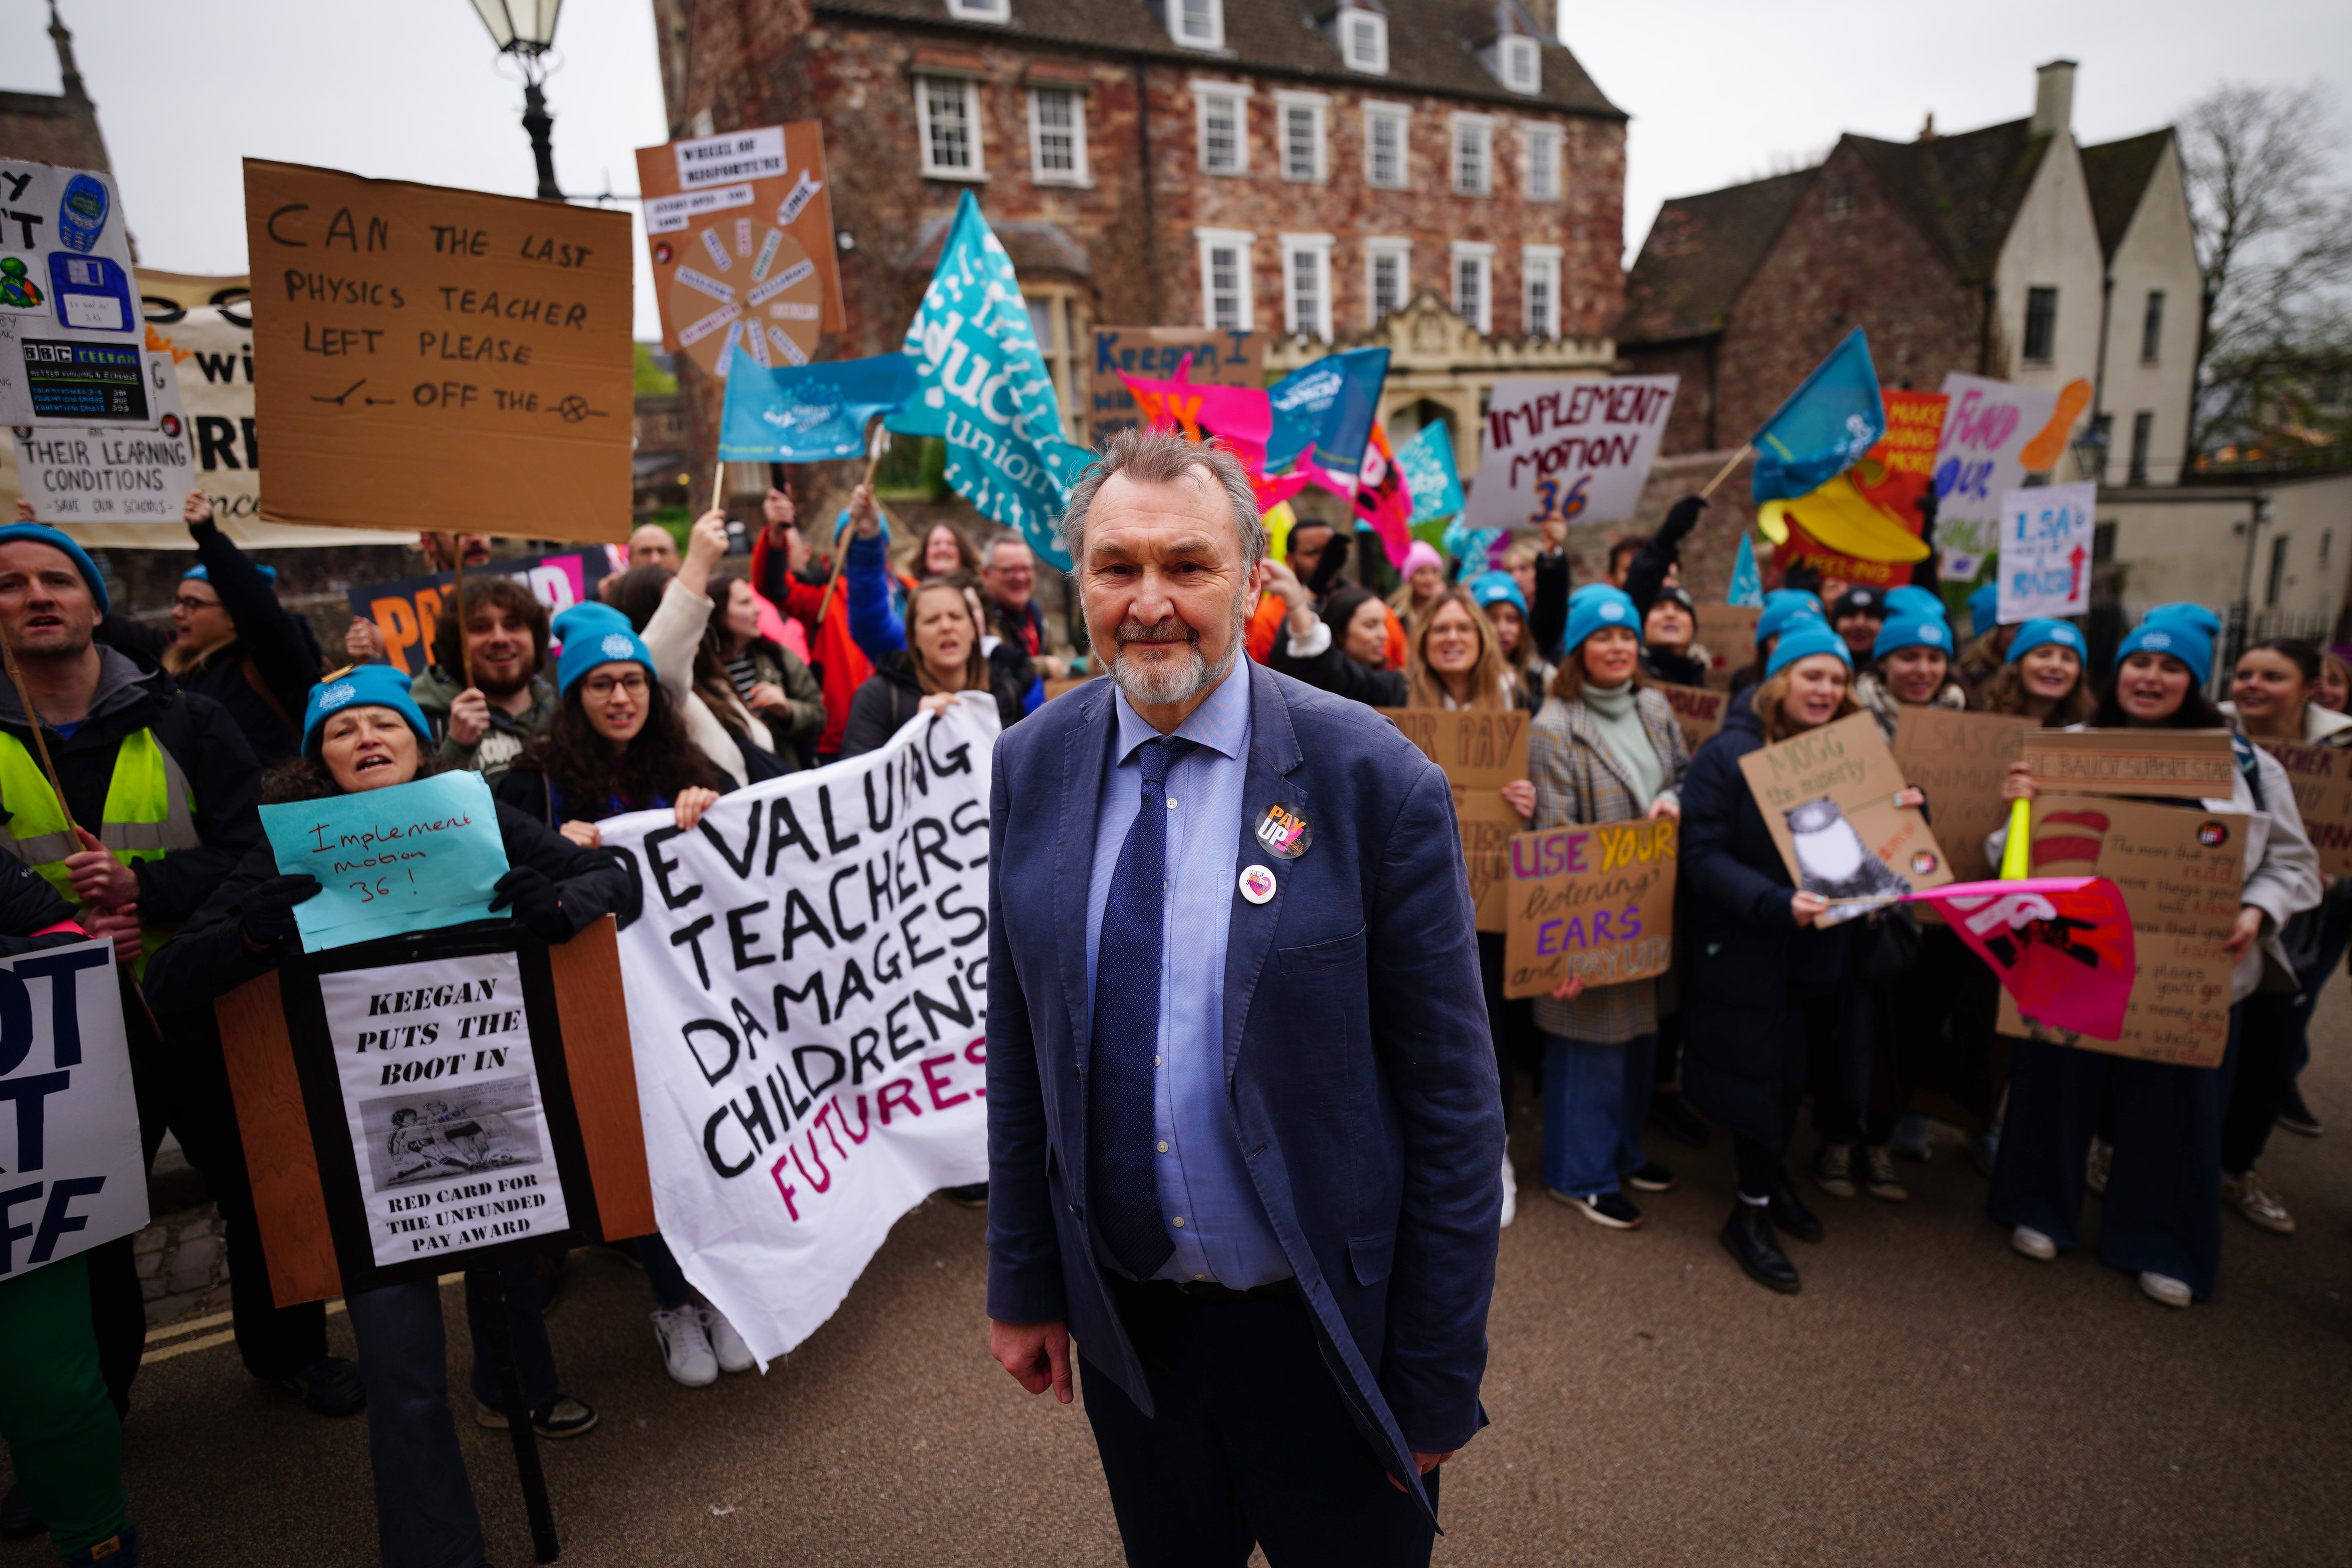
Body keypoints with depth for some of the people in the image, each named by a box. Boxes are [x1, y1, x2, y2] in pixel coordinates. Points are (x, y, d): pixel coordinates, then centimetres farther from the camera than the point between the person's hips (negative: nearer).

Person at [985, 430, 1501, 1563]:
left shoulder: (1376, 782, -17)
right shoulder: (1031, 766, -5)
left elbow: (1451, 1100, -12)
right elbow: (1018, 1047, 2)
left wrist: (1438, 1379, -8)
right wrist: (1022, 1281, 6)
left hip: (1324, 1330, -3)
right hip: (1121, 1322, 4)